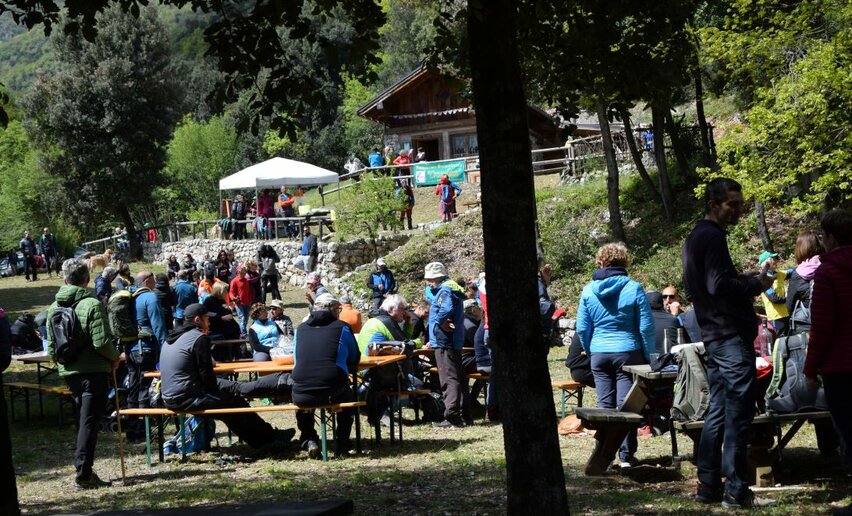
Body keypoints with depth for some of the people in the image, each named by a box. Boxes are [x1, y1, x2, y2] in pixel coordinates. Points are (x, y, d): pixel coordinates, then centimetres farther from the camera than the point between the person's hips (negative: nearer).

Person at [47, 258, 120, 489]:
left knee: (83, 420, 17)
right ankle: (83, 474, -4)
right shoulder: (92, 305, -15)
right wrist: (115, 358, -2)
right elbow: (101, 342, -19)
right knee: (90, 421, -3)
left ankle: (84, 471, 18)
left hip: (68, 372, 6)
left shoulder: (54, 308, 6)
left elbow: (51, 347, 10)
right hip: (94, 371, -6)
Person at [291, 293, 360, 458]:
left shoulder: (301, 328, 12)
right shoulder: (342, 327, 5)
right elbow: (354, 359, 18)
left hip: (302, 395, 2)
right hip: (333, 392, -2)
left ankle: (308, 440, 22)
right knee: (348, 396, 33)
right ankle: (342, 445, 27)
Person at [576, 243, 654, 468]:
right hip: (628, 352, -2)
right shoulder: (633, 288, -5)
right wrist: (648, 356, 3)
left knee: (605, 404, 8)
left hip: (599, 354, 2)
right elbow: (646, 326, -5)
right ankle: (626, 455, 0)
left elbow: (582, 328, 5)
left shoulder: (588, 290, 2)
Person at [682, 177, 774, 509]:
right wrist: (757, 285, -10)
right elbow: (719, 285, -22)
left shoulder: (695, 237, 19)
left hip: (713, 335, 10)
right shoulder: (713, 237, -12)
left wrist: (748, 280, 14)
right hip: (731, 335, -10)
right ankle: (736, 491, -7)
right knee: (738, 415, -8)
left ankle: (708, 485, 15)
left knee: (718, 412, 13)